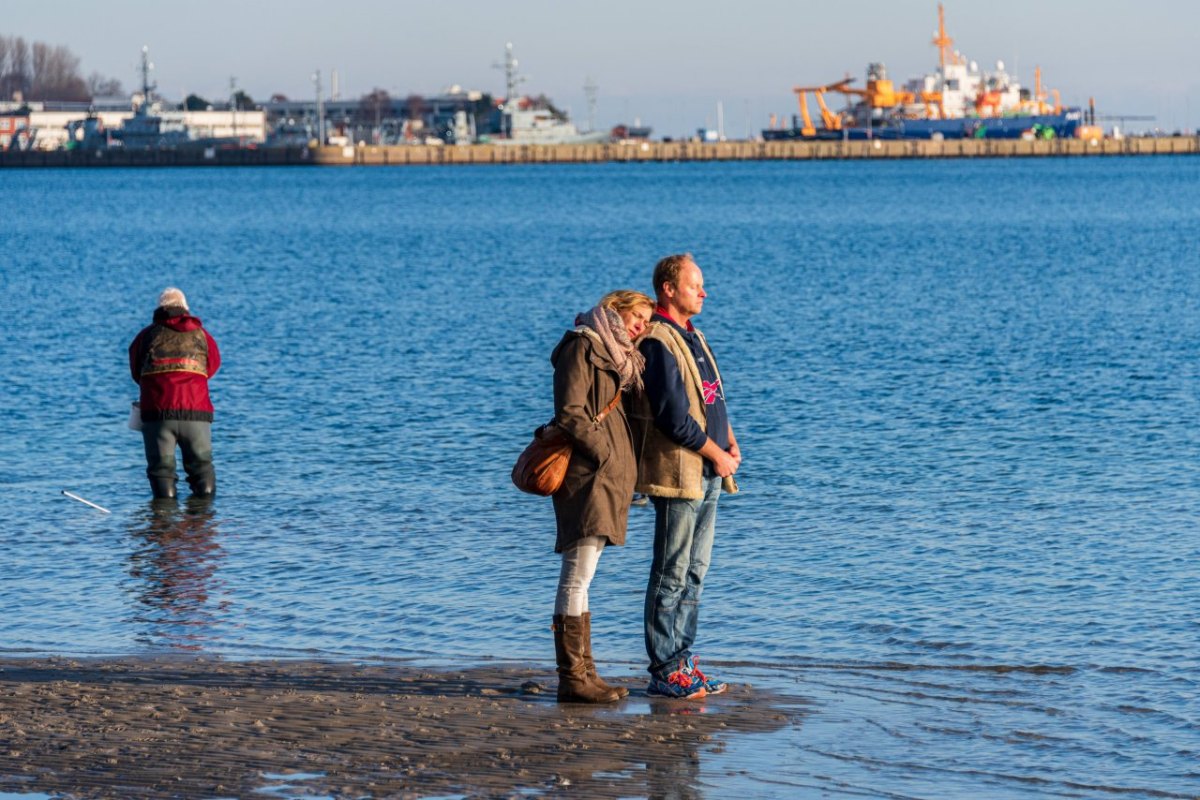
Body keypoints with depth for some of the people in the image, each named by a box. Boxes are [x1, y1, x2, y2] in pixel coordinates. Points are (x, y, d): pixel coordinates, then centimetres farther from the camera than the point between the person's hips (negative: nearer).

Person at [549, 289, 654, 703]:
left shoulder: (616, 355, 22)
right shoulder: (583, 346, -7)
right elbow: (571, 414, -15)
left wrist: (627, 467, 12)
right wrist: (605, 455, -15)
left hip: (608, 475, 10)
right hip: (586, 473, -10)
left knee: (580, 575, 11)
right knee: (578, 575, -9)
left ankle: (582, 672, 13)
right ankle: (572, 678, -10)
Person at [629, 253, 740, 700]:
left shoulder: (693, 337, 16)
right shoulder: (658, 343, -14)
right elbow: (673, 417, -20)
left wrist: (730, 443, 3)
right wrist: (716, 455, -10)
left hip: (708, 476, 10)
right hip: (678, 474, -10)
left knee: (694, 573, 12)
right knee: (672, 575, -6)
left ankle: (682, 661, 18)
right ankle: (664, 673, -2)